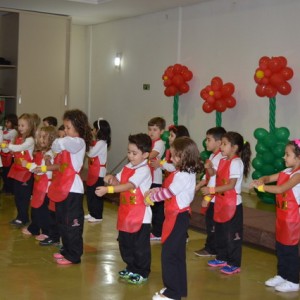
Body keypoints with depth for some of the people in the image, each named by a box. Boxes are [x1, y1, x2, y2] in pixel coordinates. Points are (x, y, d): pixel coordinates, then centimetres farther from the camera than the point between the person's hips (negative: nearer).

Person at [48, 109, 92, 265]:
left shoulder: (79, 142, -15)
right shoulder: (69, 142, 15)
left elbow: (59, 144, -31)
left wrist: (56, 142, -12)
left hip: (73, 189, -10)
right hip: (62, 187, 10)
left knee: (72, 223, -2)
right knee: (62, 221, 17)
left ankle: (74, 256, 5)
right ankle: (67, 250, 29)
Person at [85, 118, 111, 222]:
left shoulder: (101, 143, -16)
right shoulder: (98, 142, 11)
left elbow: (91, 153, -18)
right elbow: (92, 153, 9)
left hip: (99, 172, -9)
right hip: (93, 171, 9)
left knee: (97, 194, -1)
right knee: (90, 192, 15)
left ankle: (98, 216, 7)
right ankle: (92, 213, 27)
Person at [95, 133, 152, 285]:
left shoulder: (144, 170, -19)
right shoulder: (128, 167, 8)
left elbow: (128, 186, -28)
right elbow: (117, 182, 12)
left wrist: (107, 190, -35)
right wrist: (111, 178, -12)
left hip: (140, 216, -8)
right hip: (126, 214, 9)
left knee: (140, 246, 2)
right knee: (125, 243, 18)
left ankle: (142, 273, 16)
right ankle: (131, 268, 34)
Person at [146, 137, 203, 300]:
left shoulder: (183, 175, -21)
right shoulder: (185, 172, 10)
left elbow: (168, 193, -18)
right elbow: (170, 190, 14)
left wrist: (151, 197, -4)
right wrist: (156, 190, 1)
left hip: (178, 217, -10)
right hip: (176, 216, 10)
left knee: (169, 254, -4)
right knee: (176, 254, 16)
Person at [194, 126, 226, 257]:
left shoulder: (219, 158, -19)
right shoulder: (213, 156, 12)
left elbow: (215, 180, -22)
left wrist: (207, 197, -21)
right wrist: (197, 187, 19)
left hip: (214, 198, -9)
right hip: (210, 197, 9)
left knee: (211, 223, 0)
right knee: (209, 222, 15)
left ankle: (211, 249, 11)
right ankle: (209, 247, 25)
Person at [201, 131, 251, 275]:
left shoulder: (236, 162, -18)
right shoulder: (223, 161, 8)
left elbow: (231, 185, -22)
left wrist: (211, 190, -25)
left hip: (232, 204, -9)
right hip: (220, 202, 9)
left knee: (232, 234, 2)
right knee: (220, 232, 18)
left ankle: (234, 264, 12)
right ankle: (222, 258, 33)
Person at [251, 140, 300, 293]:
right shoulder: (286, 171, 7)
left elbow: (280, 189, -29)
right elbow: (269, 177, 9)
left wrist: (261, 187, -24)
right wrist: (261, 180, -14)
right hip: (282, 215, 8)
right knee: (280, 247, 16)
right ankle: (282, 275, 28)